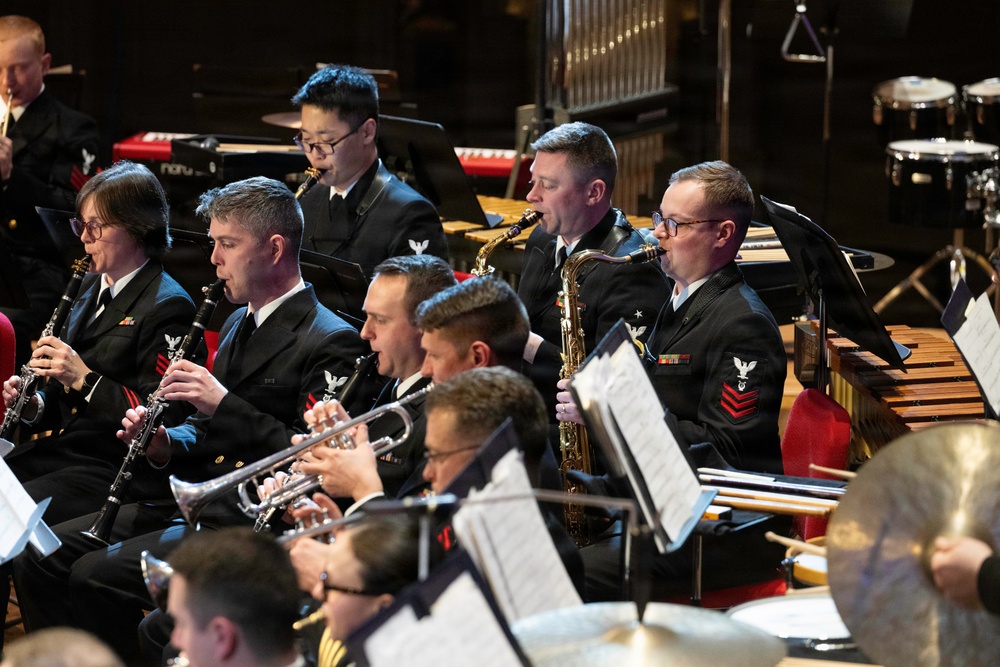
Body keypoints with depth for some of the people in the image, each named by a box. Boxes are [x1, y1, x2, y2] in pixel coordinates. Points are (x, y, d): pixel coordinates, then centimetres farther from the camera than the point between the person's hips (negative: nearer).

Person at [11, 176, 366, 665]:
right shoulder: (239, 325, 20)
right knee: (40, 556, -2)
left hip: (249, 521, -9)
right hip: (191, 501, 9)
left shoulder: (329, 342, -10)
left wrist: (224, 404, -22)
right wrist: (167, 444, 4)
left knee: (97, 574, -24)